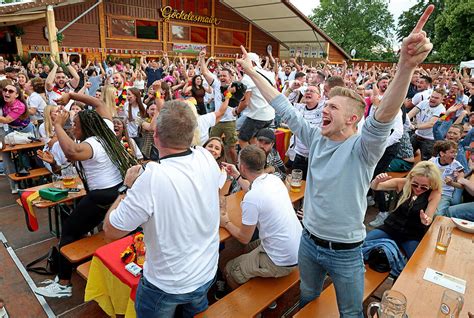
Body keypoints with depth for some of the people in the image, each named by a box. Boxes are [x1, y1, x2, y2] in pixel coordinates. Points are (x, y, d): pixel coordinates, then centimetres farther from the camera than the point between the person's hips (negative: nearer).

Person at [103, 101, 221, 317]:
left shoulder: (152, 178, -34)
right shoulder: (207, 159, -18)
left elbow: (111, 230, -21)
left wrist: (127, 188, -8)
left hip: (167, 286, -4)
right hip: (207, 274, 4)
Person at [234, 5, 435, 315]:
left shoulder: (362, 148, -20)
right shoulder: (317, 138, -4)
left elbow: (383, 118, -40)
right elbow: (283, 107, -1)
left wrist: (406, 66, -57)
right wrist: (252, 72, 2)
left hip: (345, 252, -5)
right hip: (309, 242, 5)